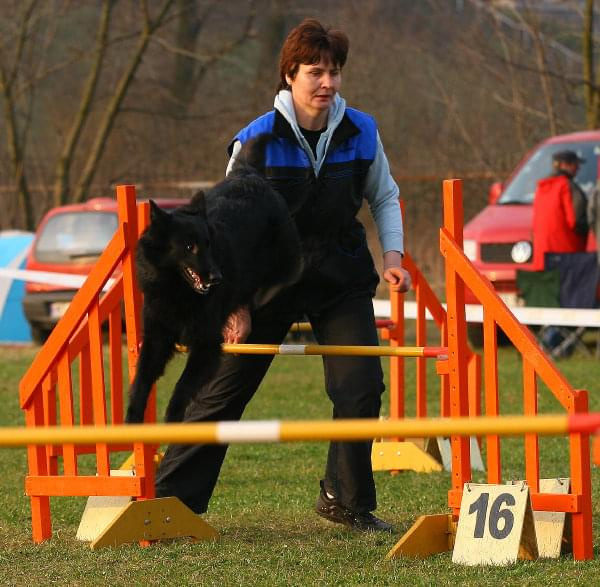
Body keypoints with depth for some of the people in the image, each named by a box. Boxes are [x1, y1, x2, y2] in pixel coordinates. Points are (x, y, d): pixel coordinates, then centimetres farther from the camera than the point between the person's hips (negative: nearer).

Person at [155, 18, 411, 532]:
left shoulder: (361, 133, -5)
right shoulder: (256, 141, -14)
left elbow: (384, 198, 13)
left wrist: (393, 255, -2)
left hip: (342, 279, 2)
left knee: (361, 388, -9)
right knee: (223, 393, 1)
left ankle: (346, 500, 9)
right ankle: (169, 501, 8)